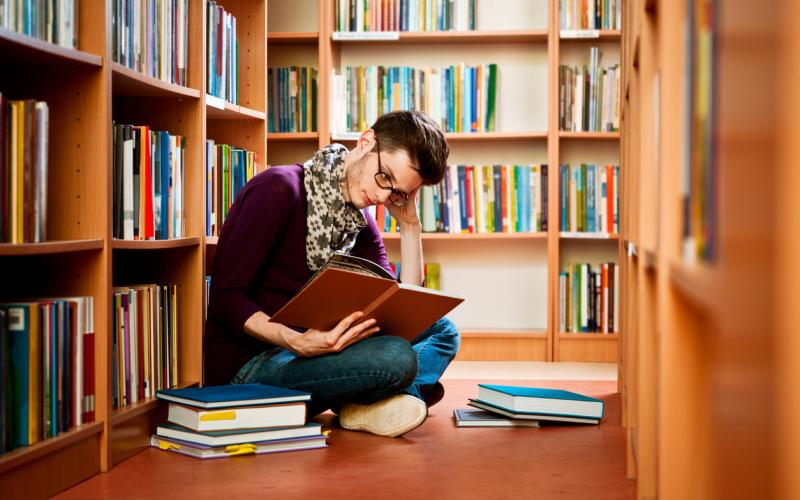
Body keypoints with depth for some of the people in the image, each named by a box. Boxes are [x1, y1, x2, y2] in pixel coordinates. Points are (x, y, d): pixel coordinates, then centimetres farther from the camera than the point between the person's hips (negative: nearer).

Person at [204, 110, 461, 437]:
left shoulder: (361, 225, 10)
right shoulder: (279, 190, -14)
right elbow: (226, 299, -19)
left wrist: (409, 225, -1)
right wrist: (297, 342, -34)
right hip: (245, 368, -8)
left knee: (442, 331, 8)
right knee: (396, 357, -29)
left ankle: (363, 404, -14)